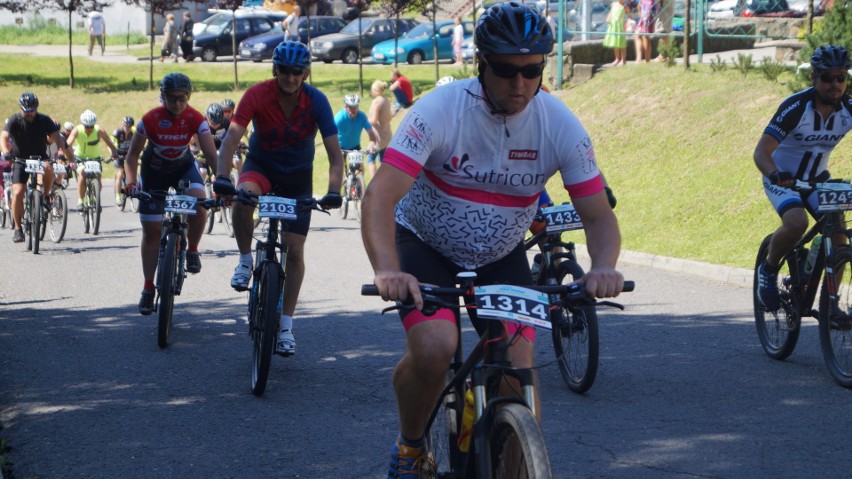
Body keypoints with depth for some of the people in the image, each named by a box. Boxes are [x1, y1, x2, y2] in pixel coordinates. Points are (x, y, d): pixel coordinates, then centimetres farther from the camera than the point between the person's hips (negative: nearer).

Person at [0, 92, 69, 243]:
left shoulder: (44, 120, -8)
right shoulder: (14, 121, -11)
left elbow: (57, 138, -17)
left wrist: (69, 155, -34)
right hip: (20, 160, 0)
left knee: (47, 168, -35)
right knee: (18, 193, -16)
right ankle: (18, 228, -3)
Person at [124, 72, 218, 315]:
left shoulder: (195, 119, -24)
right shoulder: (150, 120, -26)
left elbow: (212, 154, -28)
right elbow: (133, 155, -17)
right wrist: (131, 181, -33)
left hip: (183, 166, 0)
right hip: (154, 170, 0)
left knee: (199, 203, -31)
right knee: (151, 230, -1)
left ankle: (192, 250, -4)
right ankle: (148, 287, 13)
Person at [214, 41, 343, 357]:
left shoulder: (316, 101, -22)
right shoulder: (257, 95, -23)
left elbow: (335, 153, -22)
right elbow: (232, 137, -31)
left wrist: (333, 191, -38)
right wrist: (222, 178, -46)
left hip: (298, 176, 1)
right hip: (261, 165, -1)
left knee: (295, 250, -4)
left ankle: (286, 326, 8)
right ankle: (245, 260, -11)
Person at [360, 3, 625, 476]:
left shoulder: (560, 125, -17)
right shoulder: (441, 110, -27)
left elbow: (598, 215, -14)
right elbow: (380, 197, -34)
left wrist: (603, 267, -38)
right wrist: (388, 272, -52)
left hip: (502, 259, 3)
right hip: (425, 246, -3)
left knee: (519, 370, -13)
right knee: (433, 347, -27)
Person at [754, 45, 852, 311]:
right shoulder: (795, 107, -26)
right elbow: (761, 152, -31)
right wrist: (775, 175, -53)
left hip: (817, 178, 5)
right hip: (782, 178, -5)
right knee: (797, 223, -31)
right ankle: (768, 270, -3)